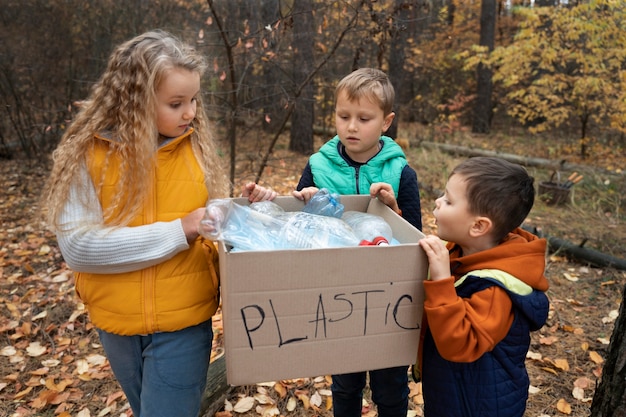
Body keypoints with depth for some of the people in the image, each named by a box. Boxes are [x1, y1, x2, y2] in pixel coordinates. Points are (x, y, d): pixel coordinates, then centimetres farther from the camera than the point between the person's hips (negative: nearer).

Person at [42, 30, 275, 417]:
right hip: (117, 322, 1)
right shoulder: (87, 154, -12)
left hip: (184, 321, 0)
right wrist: (177, 232, -24)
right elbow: (77, 246, -20)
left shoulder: (196, 146, -6)